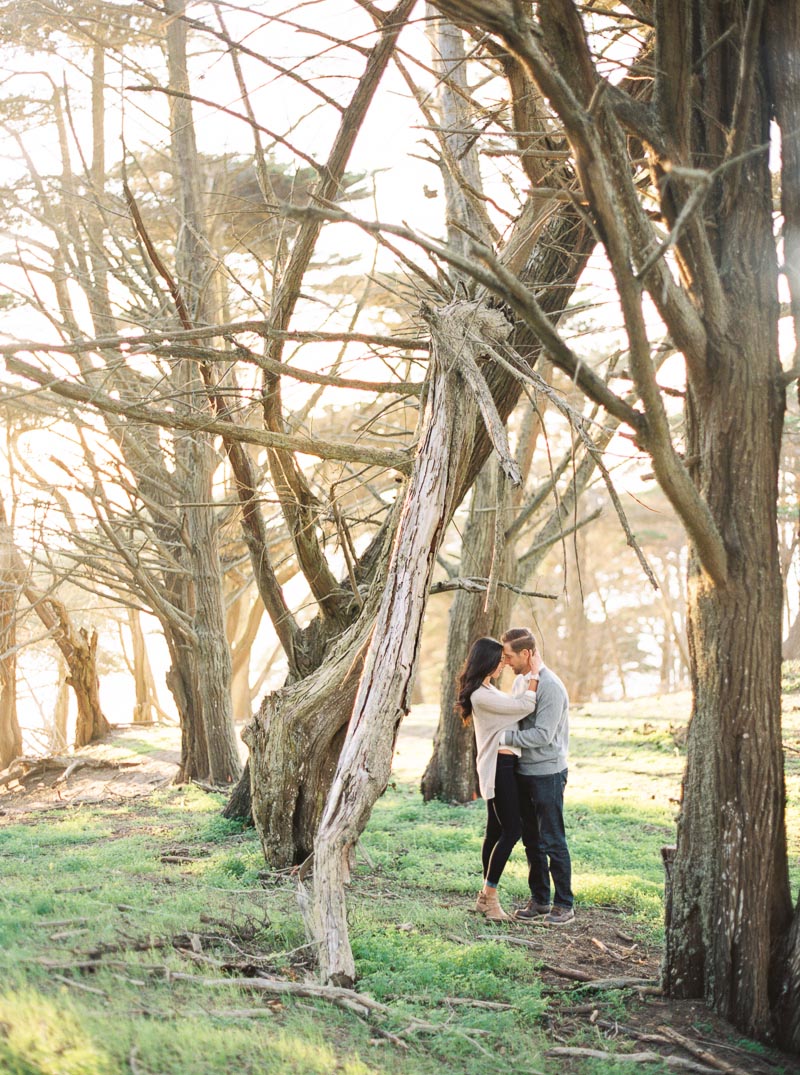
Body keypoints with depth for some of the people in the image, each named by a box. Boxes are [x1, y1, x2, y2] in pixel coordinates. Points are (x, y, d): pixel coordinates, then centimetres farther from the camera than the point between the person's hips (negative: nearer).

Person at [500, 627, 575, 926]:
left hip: (547, 773, -9)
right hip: (524, 771, 9)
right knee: (532, 840, 14)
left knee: (553, 842, -4)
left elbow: (543, 734, -22)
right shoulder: (521, 681, 10)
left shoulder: (550, 687, -18)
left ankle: (564, 905, 4)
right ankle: (539, 900, 23)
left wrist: (505, 737, -17)